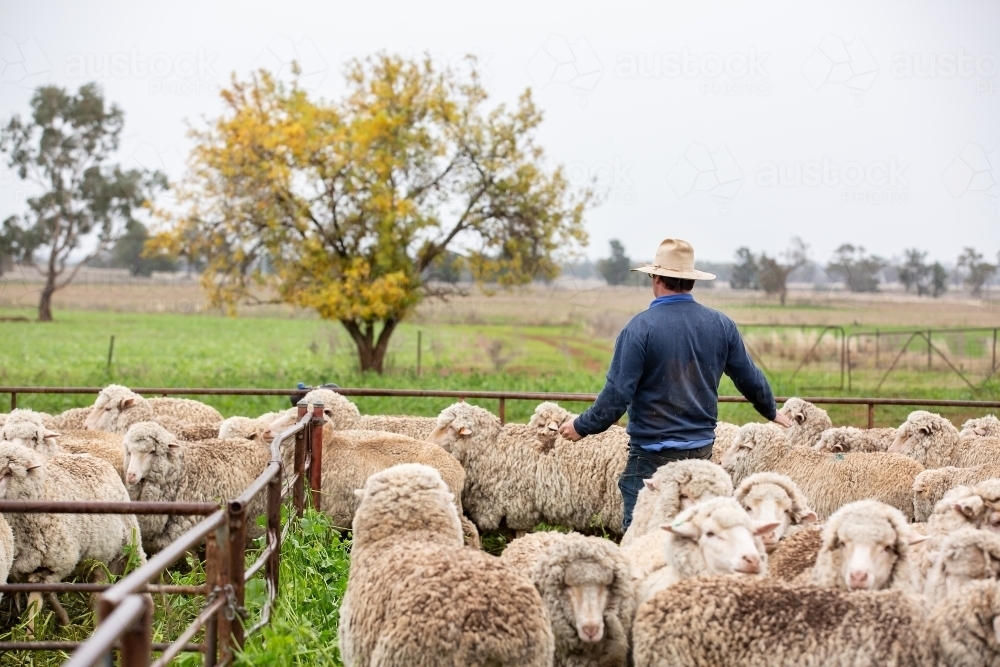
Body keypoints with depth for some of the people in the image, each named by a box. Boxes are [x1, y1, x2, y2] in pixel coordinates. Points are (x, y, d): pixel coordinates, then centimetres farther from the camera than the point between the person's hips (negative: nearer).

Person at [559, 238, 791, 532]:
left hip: (652, 454, -5)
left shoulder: (641, 327, -14)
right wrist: (772, 412, 30)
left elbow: (618, 394, -16)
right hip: (702, 451, 5)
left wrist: (583, 426, -1)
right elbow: (750, 379, 11)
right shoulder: (721, 325, 1)